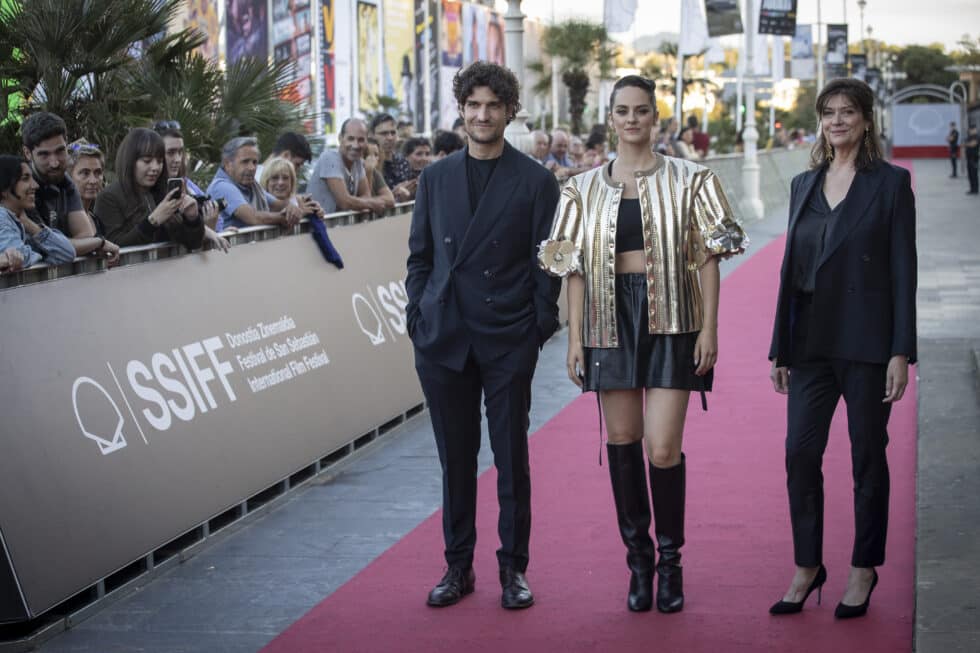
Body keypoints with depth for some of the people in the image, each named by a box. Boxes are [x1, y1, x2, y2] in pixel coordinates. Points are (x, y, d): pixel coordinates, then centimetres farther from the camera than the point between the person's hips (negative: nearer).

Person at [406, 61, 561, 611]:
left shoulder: (535, 181, 1)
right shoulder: (436, 178, 10)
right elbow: (420, 256, 12)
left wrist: (540, 329, -6)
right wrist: (417, 319, 4)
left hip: (508, 341, -3)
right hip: (444, 339, 3)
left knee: (512, 457, 3)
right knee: (456, 458, 9)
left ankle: (514, 569, 14)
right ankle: (458, 566, 19)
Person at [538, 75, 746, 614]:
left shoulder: (688, 181, 3)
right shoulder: (585, 188, 9)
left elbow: (708, 256, 1)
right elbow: (576, 266, 7)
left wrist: (710, 327, -7)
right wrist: (574, 338, 2)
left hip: (671, 319, -2)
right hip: (611, 321, 3)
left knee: (663, 448, -9)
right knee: (622, 443, 6)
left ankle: (670, 560, 9)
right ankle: (638, 560, 19)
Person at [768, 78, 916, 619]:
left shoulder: (890, 183, -3)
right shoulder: (804, 185, 11)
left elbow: (903, 269, -6)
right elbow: (791, 266, 13)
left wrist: (901, 352, -12)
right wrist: (780, 347, 11)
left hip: (866, 341, -4)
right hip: (811, 341, 4)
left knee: (867, 457, 5)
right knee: (800, 454, 1)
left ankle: (864, 570, 17)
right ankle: (807, 567, 14)